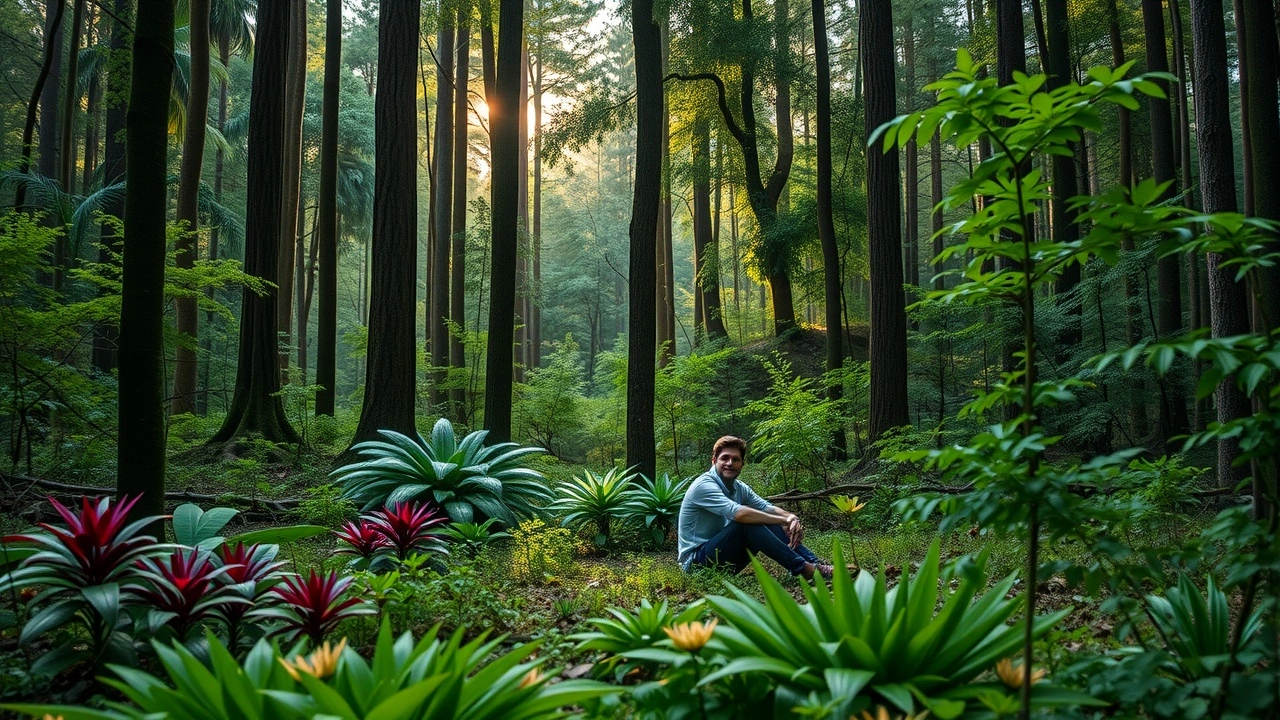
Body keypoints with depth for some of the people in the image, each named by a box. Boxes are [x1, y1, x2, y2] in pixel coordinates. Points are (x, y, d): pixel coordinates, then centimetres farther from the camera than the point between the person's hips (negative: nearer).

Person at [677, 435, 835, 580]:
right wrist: (784, 520, -26)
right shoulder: (704, 485, -19)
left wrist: (791, 517, -23)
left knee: (770, 525, -6)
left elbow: (767, 507, 0)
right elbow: (739, 513, -33)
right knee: (747, 523, -28)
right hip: (696, 560, -8)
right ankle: (804, 569, -27)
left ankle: (814, 563, -15)